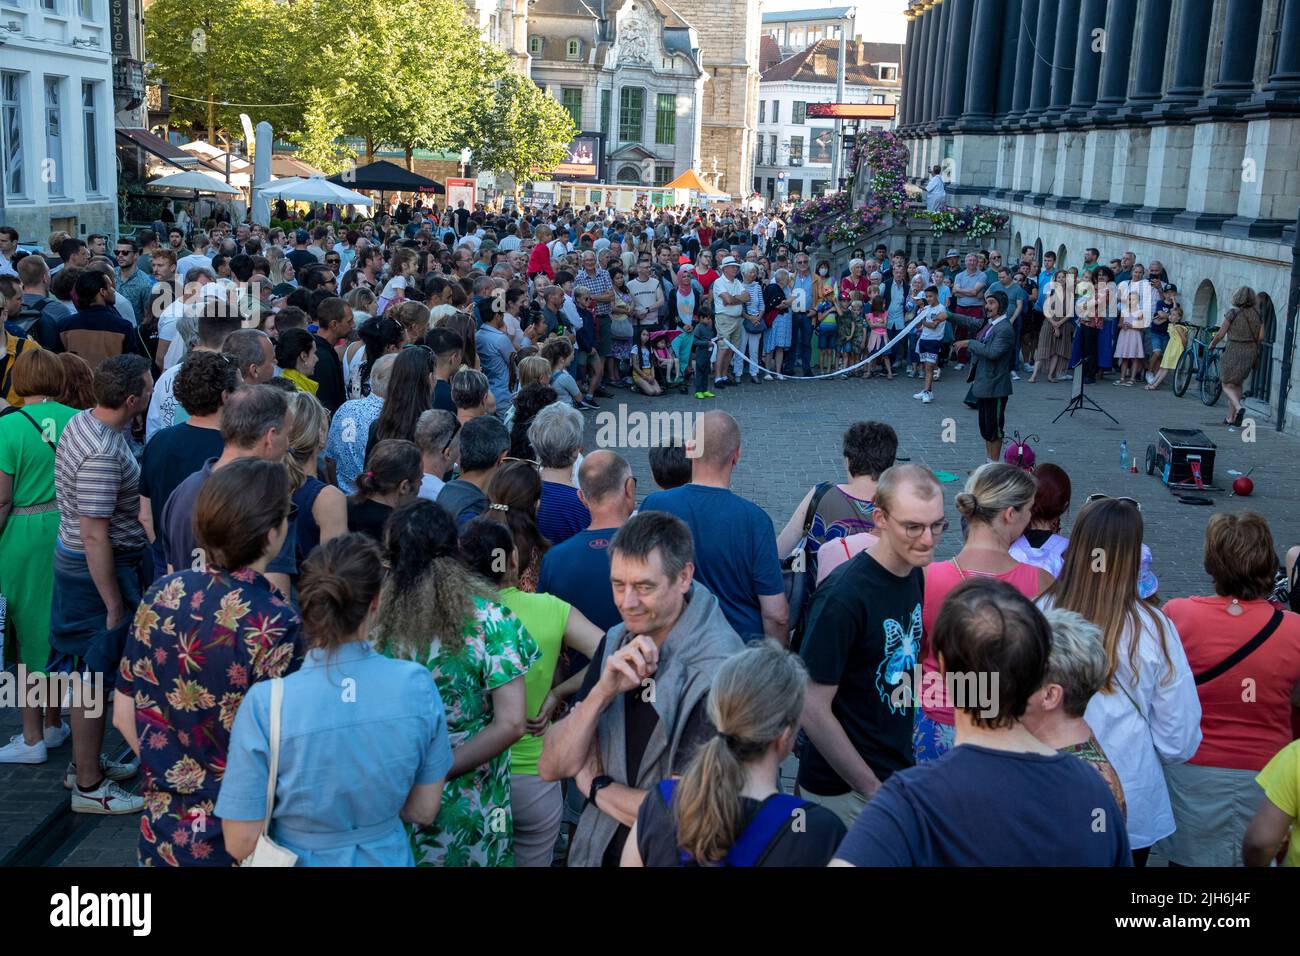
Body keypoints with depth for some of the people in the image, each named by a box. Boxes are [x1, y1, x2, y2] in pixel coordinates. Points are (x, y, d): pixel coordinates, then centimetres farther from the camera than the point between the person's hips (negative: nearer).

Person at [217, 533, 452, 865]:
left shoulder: (266, 703, -24)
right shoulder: (417, 685, -18)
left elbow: (241, 844, -17)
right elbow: (423, 812, -6)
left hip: (301, 858, -1)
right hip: (386, 857, 2)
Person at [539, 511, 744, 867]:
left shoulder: (717, 670, -24)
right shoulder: (615, 642, -5)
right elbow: (551, 768, -6)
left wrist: (596, 786, -11)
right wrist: (602, 693, -21)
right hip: (599, 851, 6)